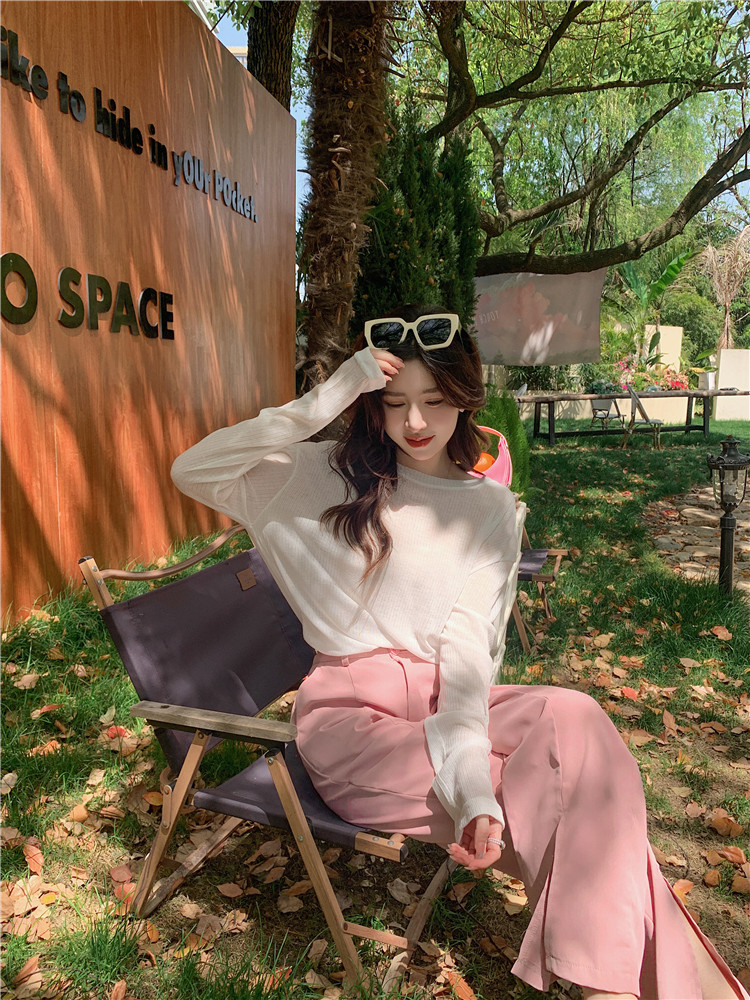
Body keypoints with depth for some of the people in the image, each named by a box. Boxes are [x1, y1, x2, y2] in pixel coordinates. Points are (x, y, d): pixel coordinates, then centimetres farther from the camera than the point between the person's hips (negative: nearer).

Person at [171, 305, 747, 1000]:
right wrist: (319, 404, -18)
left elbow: (468, 645, -8)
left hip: (442, 700, 3)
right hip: (351, 713, -2)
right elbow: (193, 472, -9)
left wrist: (475, 780, -25)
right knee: (577, 798, -24)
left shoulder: (492, 510, 5)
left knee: (575, 717, -30)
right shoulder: (331, 476, 2)